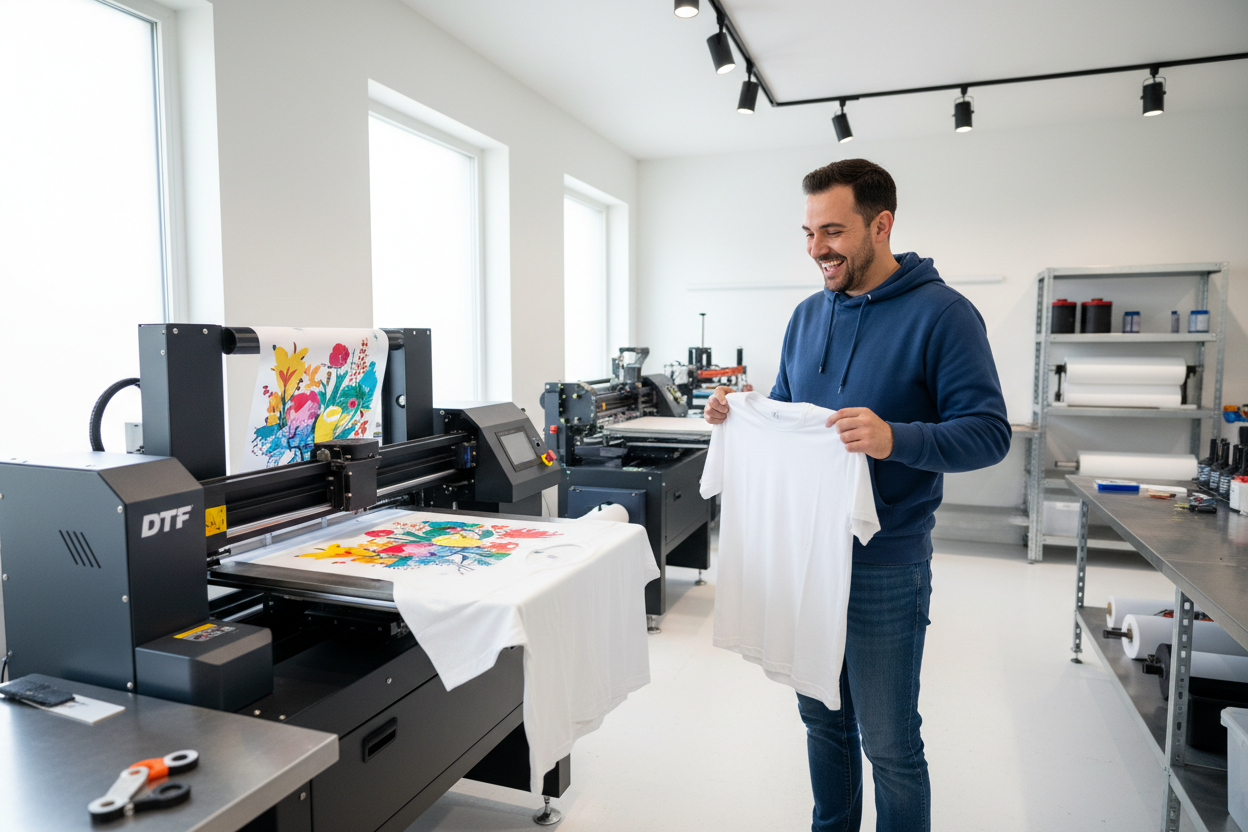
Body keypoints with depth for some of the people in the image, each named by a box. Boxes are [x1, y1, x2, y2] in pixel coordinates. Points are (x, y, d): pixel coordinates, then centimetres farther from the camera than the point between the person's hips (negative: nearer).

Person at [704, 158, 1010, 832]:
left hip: (885, 566, -6)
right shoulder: (808, 315, 8)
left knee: (889, 742, 9)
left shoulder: (941, 314, -11)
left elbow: (988, 433, -16)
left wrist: (895, 439, -33)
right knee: (822, 717, 21)